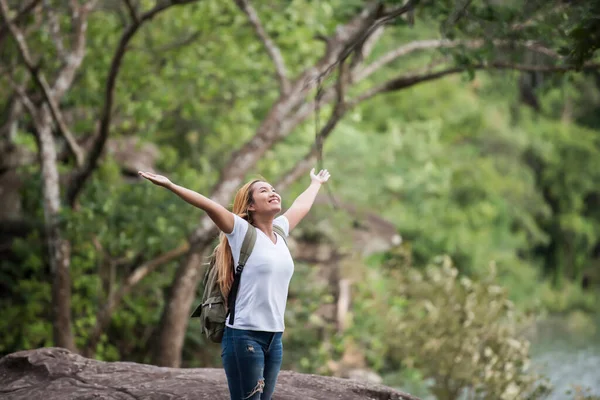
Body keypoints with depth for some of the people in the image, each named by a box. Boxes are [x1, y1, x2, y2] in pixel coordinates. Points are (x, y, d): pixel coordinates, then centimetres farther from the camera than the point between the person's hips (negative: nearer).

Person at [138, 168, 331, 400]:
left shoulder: (280, 231, 13)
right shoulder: (242, 232, -4)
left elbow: (302, 206, 32)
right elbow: (209, 205, -16)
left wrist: (317, 182, 49)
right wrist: (170, 186, -23)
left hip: (274, 337, 6)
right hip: (244, 336, -6)